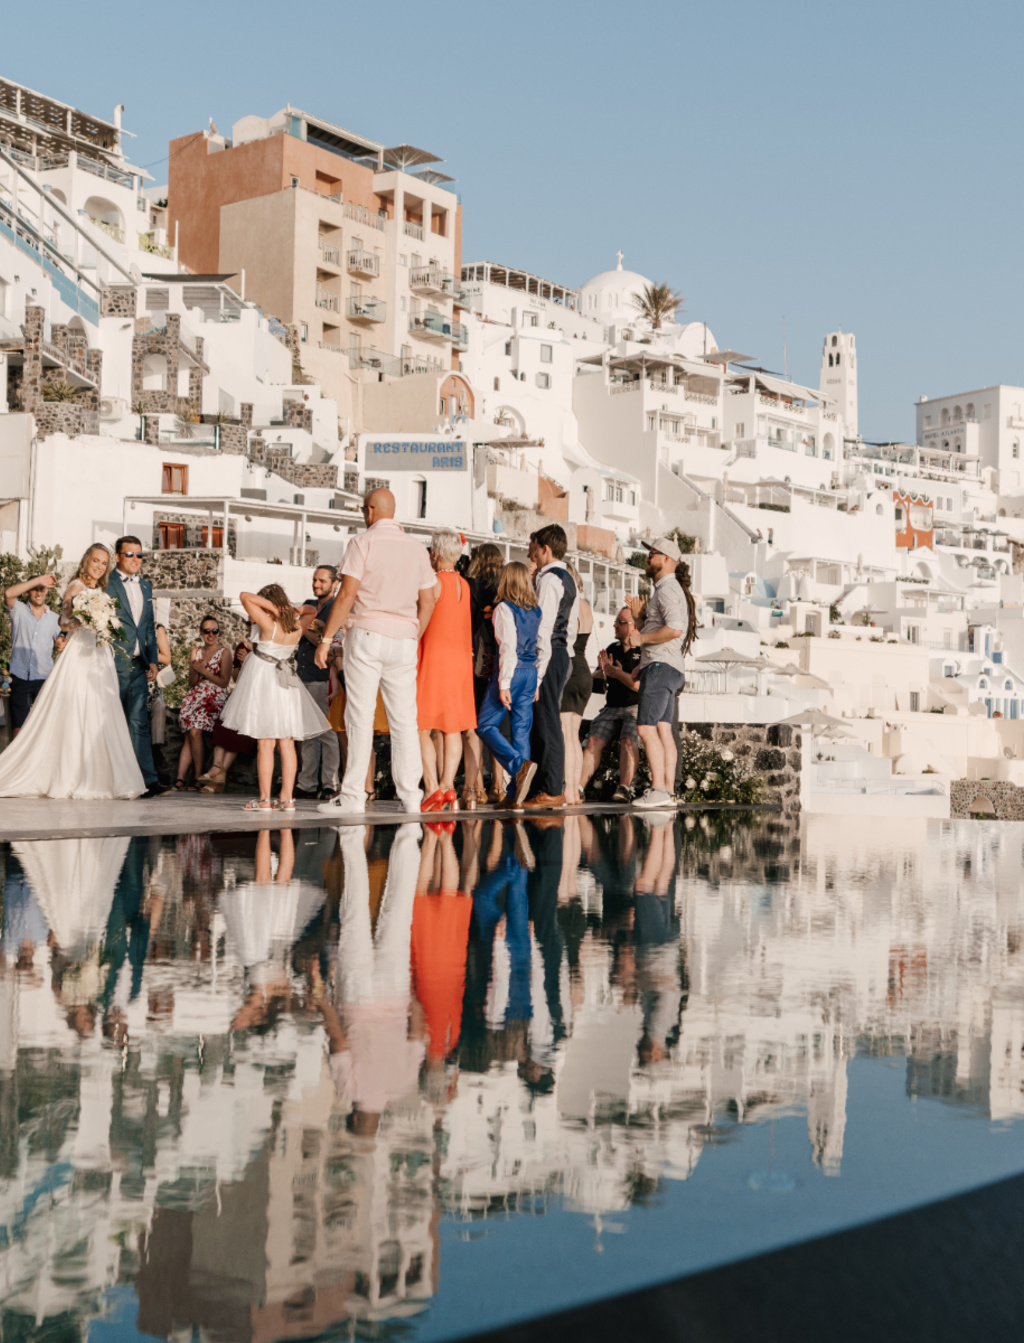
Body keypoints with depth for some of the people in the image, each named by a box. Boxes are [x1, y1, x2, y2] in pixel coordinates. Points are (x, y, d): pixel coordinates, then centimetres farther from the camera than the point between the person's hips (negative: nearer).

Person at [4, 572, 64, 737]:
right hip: (19, 678, -1)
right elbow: (8, 594, -16)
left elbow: (60, 643, 19)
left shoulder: (55, 618, 11)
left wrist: (60, 645, -8)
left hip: (44, 679, 1)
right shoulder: (19, 611, 4)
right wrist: (38, 580, -18)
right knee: (18, 727, -1)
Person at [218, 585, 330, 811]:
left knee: (265, 744, -4)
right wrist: (285, 607, 11)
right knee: (287, 744, 5)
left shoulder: (269, 624, -15)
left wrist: (272, 606, -13)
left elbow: (245, 596, -12)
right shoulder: (297, 627, 2)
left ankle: (264, 799, -3)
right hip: (287, 684, 5)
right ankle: (287, 797, 4)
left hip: (264, 679, -5)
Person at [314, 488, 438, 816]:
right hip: (404, 640, 4)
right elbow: (428, 601, 11)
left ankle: (353, 795, -3)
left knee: (360, 717, -3)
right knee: (404, 718, 6)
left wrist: (326, 638, -5)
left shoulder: (363, 542, -3)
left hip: (368, 635, -4)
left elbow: (347, 595, -9)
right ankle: (409, 794, 4)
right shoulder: (415, 547, 12)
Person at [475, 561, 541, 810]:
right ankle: (516, 795, 3)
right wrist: (536, 683, 16)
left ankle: (520, 765, -18)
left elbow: (508, 648, -15)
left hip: (512, 671, -6)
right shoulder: (536, 610, 10)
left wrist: (504, 684, -16)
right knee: (521, 729, 5)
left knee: (485, 725, 3)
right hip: (531, 671, 6)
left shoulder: (504, 609, -8)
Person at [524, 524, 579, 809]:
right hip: (561, 653, 10)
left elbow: (544, 629, -18)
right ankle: (552, 786, 14)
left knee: (546, 724, -7)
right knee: (544, 724, 12)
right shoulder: (568, 580, 20)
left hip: (547, 657, -10)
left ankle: (552, 791, -6)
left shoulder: (549, 579, -11)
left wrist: (536, 674, -20)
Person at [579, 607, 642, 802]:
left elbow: (637, 685, -14)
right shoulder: (612, 649, 17)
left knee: (628, 741, -31)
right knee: (594, 740, -16)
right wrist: (604, 671, -4)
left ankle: (624, 789, -37)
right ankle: (577, 787, -25)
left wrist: (613, 671, -4)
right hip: (611, 708, 5)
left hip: (637, 708, -5)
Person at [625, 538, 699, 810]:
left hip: (660, 665, -11)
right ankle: (668, 789, 4)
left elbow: (674, 629, -24)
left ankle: (658, 789, -19)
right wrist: (638, 616, 14)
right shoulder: (666, 589, 23)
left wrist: (641, 638, -14)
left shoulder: (668, 589, -10)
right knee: (663, 729, 6)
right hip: (668, 668, 11)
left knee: (646, 728, -14)